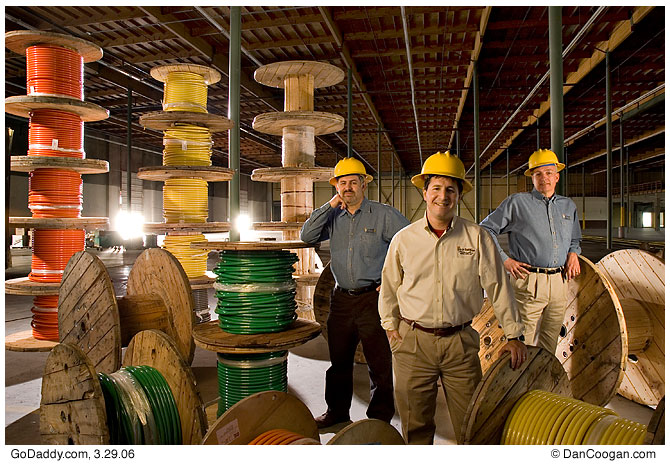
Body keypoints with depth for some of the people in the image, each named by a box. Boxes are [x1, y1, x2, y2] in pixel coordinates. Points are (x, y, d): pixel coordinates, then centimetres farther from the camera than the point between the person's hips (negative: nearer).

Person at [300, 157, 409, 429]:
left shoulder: (383, 215, -3)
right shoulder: (334, 217, 9)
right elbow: (307, 236, -2)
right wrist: (330, 205, -5)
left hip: (373, 297, -4)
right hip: (341, 298, 4)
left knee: (379, 362, 4)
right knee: (339, 359, 15)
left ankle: (380, 416, 21)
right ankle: (337, 411, 32)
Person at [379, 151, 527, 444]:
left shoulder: (476, 237, -2)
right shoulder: (404, 239, 0)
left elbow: (498, 286, 1)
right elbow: (389, 287, 11)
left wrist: (513, 334, 1)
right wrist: (391, 327, 10)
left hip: (460, 342, 0)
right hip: (413, 342, 1)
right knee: (415, 422, 12)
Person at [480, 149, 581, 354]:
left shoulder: (569, 206, 17)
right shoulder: (517, 202, -1)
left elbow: (575, 239, 32)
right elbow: (486, 229, 0)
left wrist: (573, 253, 9)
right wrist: (504, 260, -6)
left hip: (559, 282, 5)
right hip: (529, 281, -5)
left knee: (550, 340, 13)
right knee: (526, 342, -3)